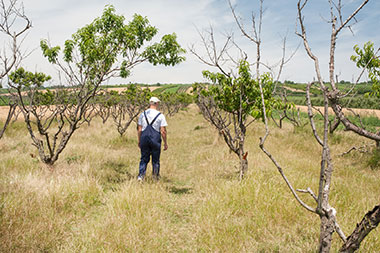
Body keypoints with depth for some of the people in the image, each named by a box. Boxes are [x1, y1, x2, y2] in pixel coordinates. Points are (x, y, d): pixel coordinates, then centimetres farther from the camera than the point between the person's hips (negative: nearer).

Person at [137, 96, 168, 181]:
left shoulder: (142, 114, 3)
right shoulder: (160, 115, -6)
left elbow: (139, 129, 5)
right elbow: (163, 131, -7)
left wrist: (139, 141, 14)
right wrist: (165, 143, 1)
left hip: (144, 139, 2)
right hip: (155, 139, -2)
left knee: (144, 158, 10)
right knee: (155, 159, 10)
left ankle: (140, 175, 1)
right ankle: (156, 176, 19)